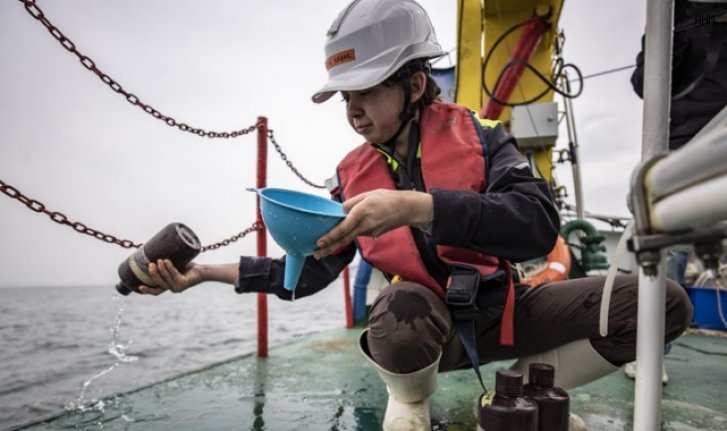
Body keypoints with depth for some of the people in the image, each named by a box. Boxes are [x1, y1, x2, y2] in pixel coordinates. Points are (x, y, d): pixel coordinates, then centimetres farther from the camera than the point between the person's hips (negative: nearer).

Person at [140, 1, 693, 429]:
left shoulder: (477, 136, -9)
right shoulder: (354, 175, -1)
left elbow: (539, 226, -26)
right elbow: (310, 271, 2)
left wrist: (416, 206, -38)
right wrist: (207, 270, -6)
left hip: (500, 312, 1)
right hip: (429, 325, 0)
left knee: (662, 301, -13)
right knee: (400, 307, -38)